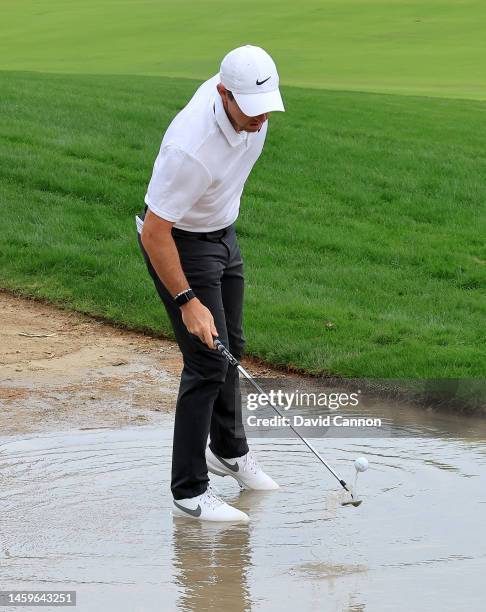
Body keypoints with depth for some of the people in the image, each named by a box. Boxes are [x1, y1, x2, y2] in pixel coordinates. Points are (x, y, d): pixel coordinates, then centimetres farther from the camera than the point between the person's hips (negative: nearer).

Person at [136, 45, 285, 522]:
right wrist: (187, 301, -26)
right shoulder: (192, 148, -39)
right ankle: (189, 492, 0)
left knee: (230, 347, 19)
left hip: (222, 232, 8)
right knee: (208, 362, -8)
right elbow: (154, 233, -30)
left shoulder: (248, 101, -16)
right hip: (177, 244, -8)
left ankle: (228, 450, 39)